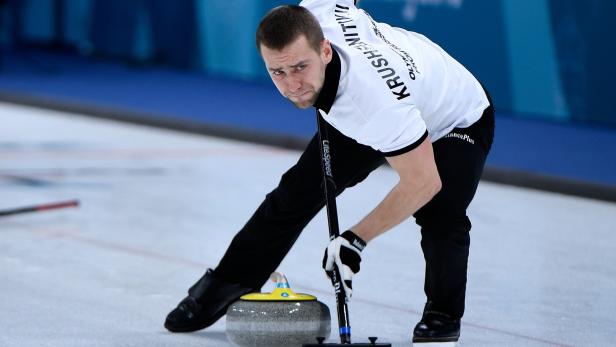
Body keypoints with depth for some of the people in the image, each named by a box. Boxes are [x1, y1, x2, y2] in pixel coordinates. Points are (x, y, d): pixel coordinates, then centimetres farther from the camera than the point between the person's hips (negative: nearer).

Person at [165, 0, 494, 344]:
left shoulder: (378, 96, -47)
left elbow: (423, 182, -39)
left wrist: (354, 240, -32)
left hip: (456, 119, -7)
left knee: (439, 215, -28)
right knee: (299, 190, 6)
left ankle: (442, 317, -4)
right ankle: (228, 284, 23)